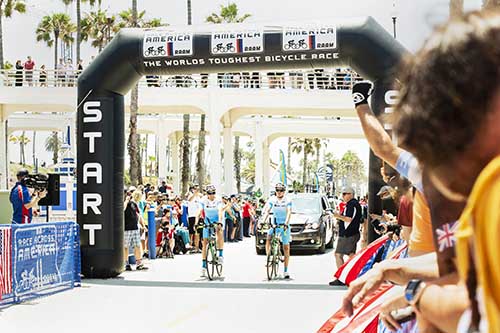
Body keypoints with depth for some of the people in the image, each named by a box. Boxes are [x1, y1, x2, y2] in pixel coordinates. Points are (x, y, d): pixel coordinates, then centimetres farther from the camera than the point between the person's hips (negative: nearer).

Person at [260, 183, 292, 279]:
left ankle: (286, 271, 8)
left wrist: (286, 223, -33)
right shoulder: (272, 200, 0)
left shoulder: (287, 201, -6)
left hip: (284, 225, -1)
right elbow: (267, 211, -7)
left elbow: (289, 213, -18)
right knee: (268, 239, -27)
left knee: (286, 248, 2)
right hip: (274, 224, 1)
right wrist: (263, 221, -22)